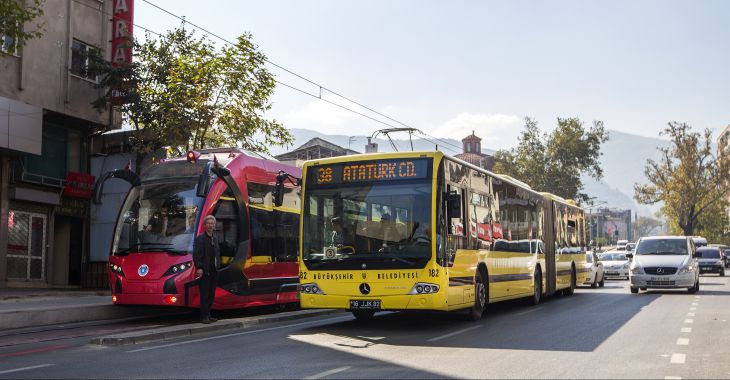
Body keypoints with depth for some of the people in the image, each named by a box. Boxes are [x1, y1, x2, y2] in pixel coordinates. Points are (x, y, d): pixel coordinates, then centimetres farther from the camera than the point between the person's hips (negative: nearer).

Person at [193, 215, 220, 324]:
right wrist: (199, 268, -20)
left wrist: (217, 265, 10)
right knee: (204, 294, -4)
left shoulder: (215, 239, 15)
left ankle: (208, 315, 19)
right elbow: (196, 255, -13)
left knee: (211, 294, 11)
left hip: (214, 271, 7)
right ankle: (204, 316, 1)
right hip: (204, 271, -7)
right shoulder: (200, 238, -7)